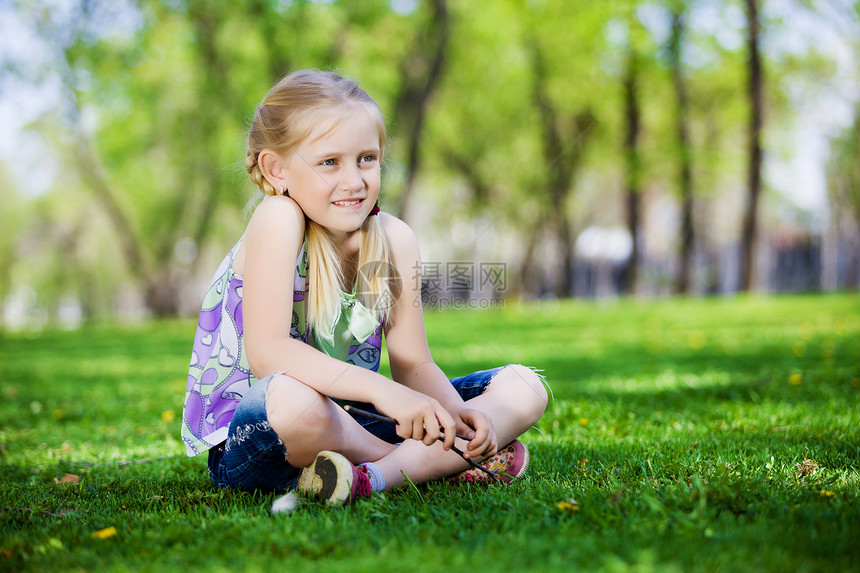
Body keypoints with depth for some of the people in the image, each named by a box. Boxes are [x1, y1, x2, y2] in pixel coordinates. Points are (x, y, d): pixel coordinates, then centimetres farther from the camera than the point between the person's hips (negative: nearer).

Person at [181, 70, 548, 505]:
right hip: (243, 436, -6)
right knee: (295, 398, -42)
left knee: (522, 387, -1)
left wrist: (456, 415, -20)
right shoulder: (278, 219, -20)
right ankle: (434, 463, -15)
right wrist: (381, 390, -39)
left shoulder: (394, 240, -3)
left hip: (350, 426, 6)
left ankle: (378, 474, -22)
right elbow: (265, 353, -31)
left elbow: (413, 364, 1)